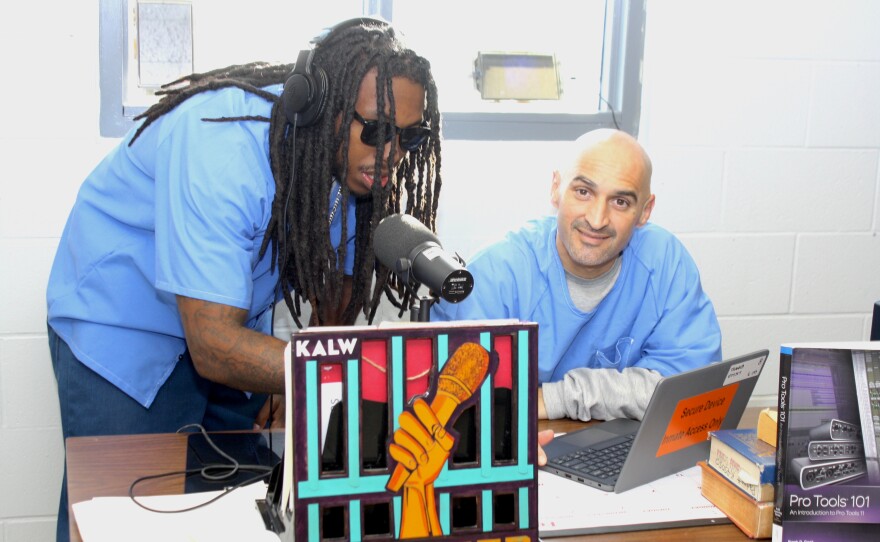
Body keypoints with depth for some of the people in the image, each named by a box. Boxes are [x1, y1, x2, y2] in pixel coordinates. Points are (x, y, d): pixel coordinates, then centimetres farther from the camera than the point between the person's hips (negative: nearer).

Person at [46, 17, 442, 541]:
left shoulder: (358, 159, -15)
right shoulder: (222, 146, -36)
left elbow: (339, 277, 4)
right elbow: (213, 345, -38)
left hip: (237, 317, 6)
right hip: (125, 328, -5)